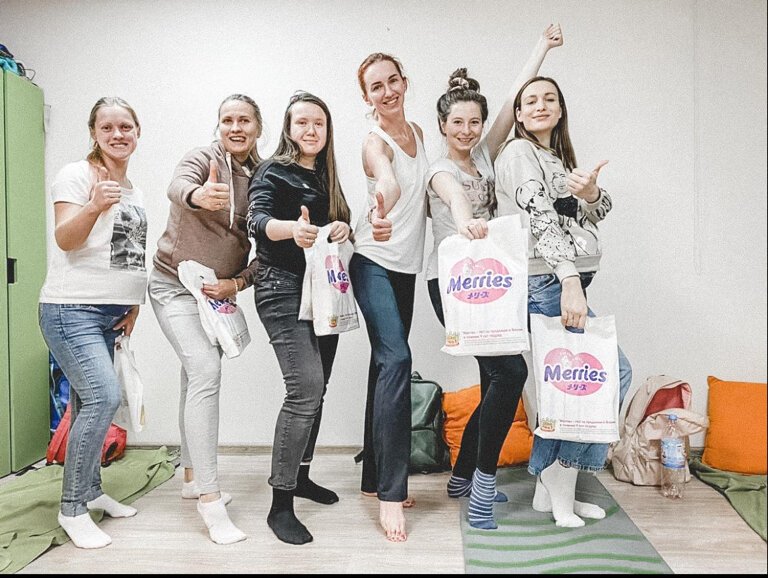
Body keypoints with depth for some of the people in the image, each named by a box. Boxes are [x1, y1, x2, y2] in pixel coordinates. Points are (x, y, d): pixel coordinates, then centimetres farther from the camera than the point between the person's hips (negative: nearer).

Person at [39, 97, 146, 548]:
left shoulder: (134, 191, 17)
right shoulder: (77, 175, -5)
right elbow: (65, 240, -17)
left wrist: (136, 303, 12)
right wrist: (93, 208, -36)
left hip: (111, 314, 7)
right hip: (71, 308, -7)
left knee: (91, 402, 9)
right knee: (104, 396, -18)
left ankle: (90, 491, 24)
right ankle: (72, 508, -5)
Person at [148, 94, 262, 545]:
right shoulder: (203, 158, -11)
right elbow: (178, 186, -34)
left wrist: (236, 283, -13)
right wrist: (198, 194, -58)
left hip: (220, 291, 6)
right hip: (176, 285, -5)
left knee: (198, 376, 14)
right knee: (206, 370, -21)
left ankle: (192, 477, 30)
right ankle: (210, 498, -17)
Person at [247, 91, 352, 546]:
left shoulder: (326, 177, 17)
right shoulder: (273, 173, -4)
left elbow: (342, 226, 18)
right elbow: (258, 222, -22)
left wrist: (344, 229, -6)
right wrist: (292, 228, -43)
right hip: (283, 290, -7)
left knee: (316, 388, 11)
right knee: (305, 388, -18)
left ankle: (299, 474, 29)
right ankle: (281, 504, -10)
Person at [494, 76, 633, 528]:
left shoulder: (559, 158, 24)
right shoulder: (519, 154, -3)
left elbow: (599, 213, 15)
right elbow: (541, 218, -18)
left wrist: (591, 194, -10)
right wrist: (570, 280, -28)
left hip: (566, 283, 9)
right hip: (546, 282, -9)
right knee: (612, 372, -10)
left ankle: (551, 489, 17)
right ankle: (561, 481, 0)